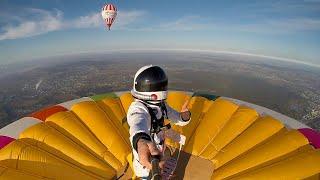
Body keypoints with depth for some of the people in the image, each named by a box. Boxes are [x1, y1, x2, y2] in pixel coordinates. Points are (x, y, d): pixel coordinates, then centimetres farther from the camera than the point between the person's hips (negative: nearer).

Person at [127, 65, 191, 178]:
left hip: (157, 155, 7)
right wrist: (141, 143, -80)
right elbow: (138, 126, -57)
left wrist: (185, 115, -34)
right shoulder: (138, 109, -35)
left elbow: (179, 119, -10)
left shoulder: (160, 104, -14)